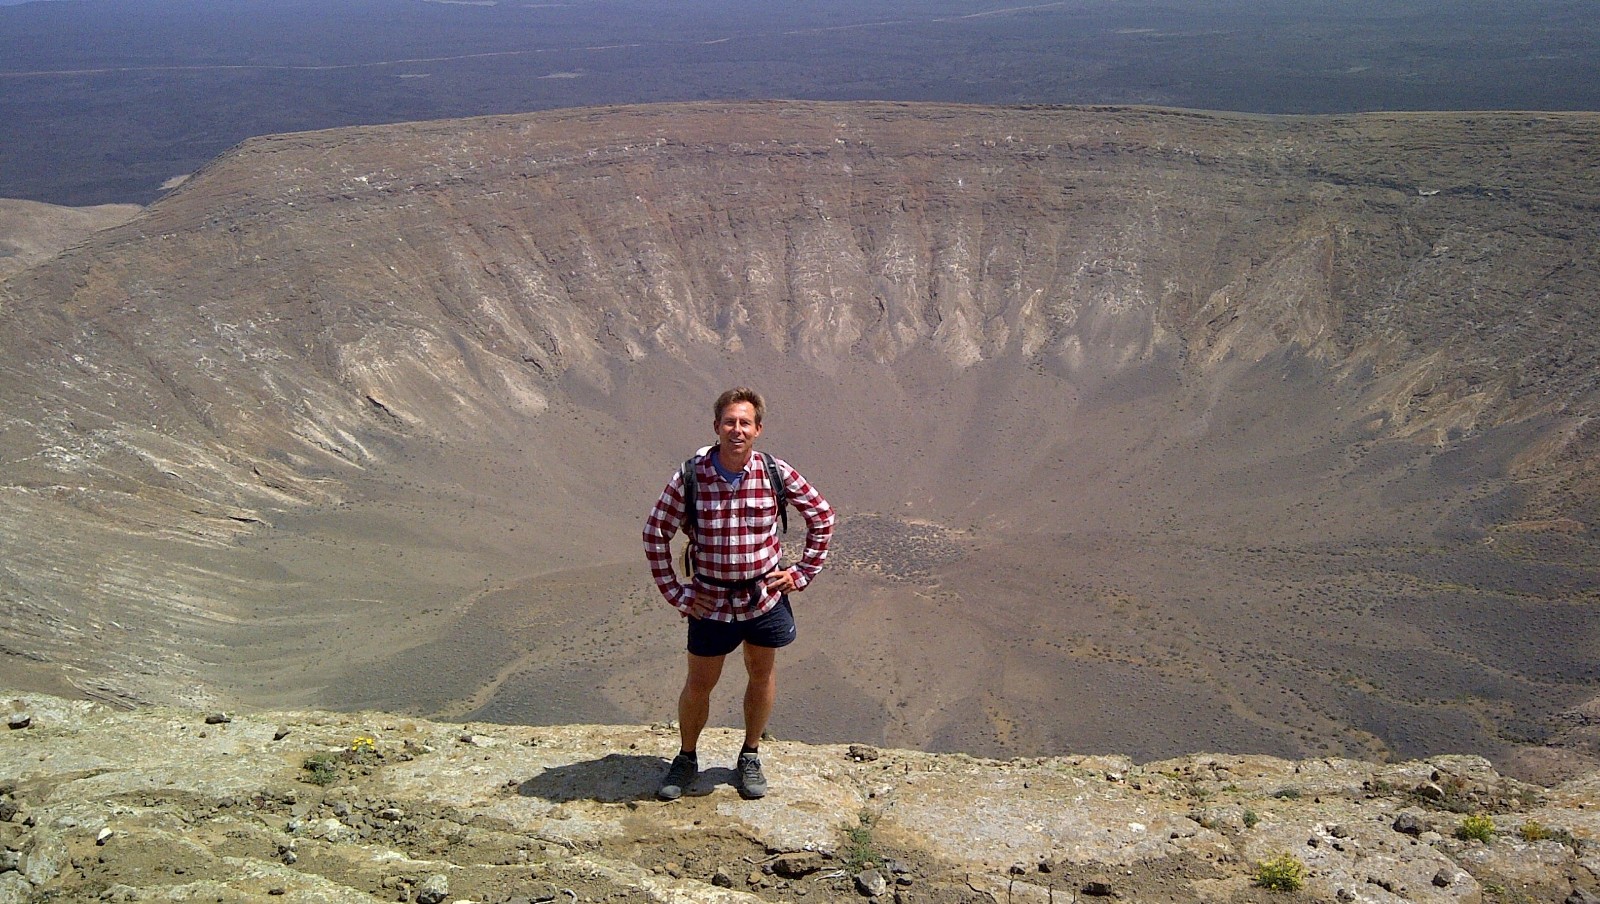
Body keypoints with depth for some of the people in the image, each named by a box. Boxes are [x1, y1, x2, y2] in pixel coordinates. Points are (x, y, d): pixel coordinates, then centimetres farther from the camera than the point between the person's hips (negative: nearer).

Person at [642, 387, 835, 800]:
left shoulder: (776, 473, -12)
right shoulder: (690, 477, -15)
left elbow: (822, 516, 2)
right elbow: (655, 534, -5)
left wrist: (802, 573, -1)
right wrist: (675, 592, -5)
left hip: (766, 596, 2)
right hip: (711, 601, -1)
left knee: (762, 674, 17)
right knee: (698, 685, 11)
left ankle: (750, 758, 38)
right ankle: (686, 758, 36)